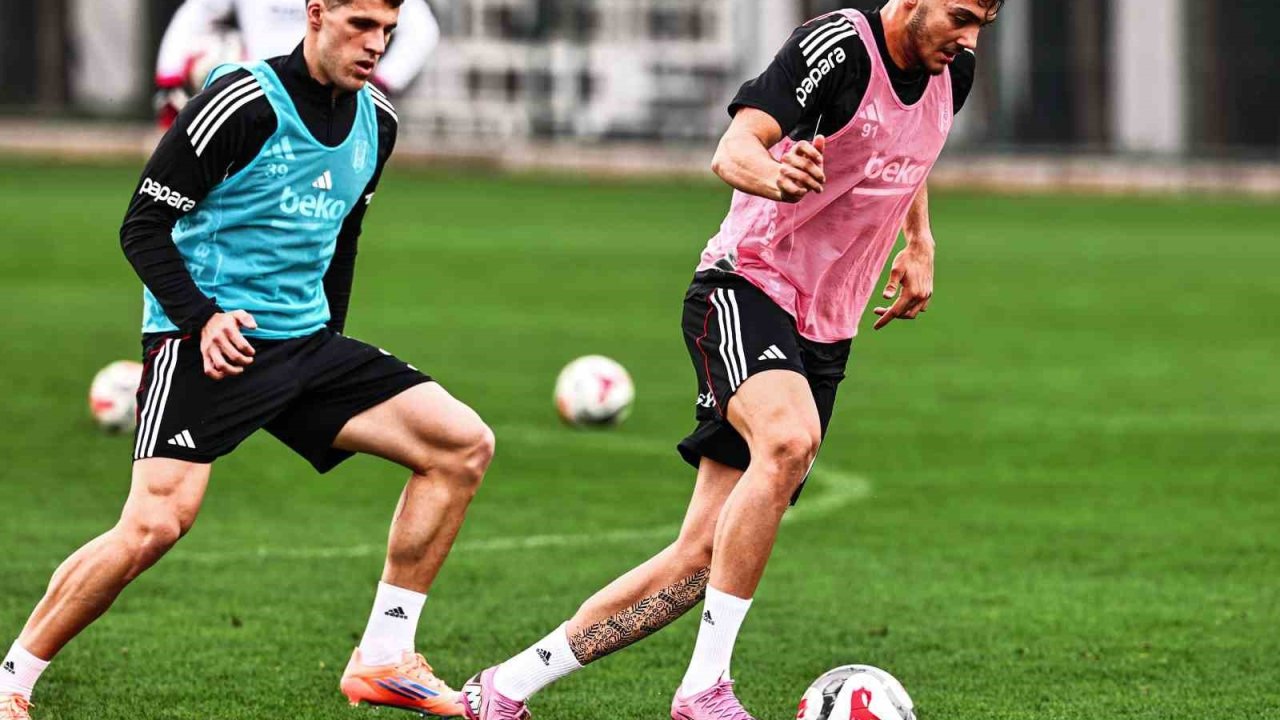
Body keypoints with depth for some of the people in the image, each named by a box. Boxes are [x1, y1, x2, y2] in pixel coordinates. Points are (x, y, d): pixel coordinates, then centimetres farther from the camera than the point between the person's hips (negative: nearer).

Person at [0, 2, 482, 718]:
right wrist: (202, 319, -22)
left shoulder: (376, 121, 9)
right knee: (156, 523, -23)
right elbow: (143, 227, -11)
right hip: (204, 345, -7)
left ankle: (384, 659, 0)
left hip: (305, 342, 7)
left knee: (464, 443, -5)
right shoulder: (245, 102, -14)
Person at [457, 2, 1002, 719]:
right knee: (788, 439, -37)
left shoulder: (951, 71, 7)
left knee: (705, 554, -2)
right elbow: (734, 150, -29)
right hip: (745, 288, -7)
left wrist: (920, 243, 21)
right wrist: (775, 177, -51)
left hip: (823, 332, 7)